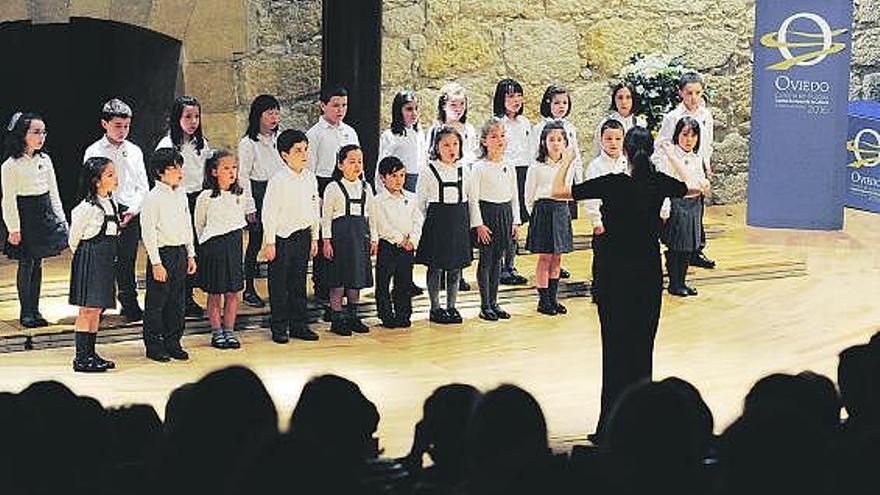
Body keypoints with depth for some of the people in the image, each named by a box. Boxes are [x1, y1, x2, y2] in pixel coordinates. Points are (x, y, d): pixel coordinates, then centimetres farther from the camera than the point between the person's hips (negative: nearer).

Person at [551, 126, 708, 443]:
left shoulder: (612, 184, -15)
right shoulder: (660, 184, -4)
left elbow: (558, 191, -10)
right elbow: (694, 187, 19)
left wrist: (567, 160, 3)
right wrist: (673, 157, 25)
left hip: (616, 274, -3)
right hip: (649, 273, 3)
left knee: (615, 345, -1)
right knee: (643, 345, 10)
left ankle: (611, 427, -2)